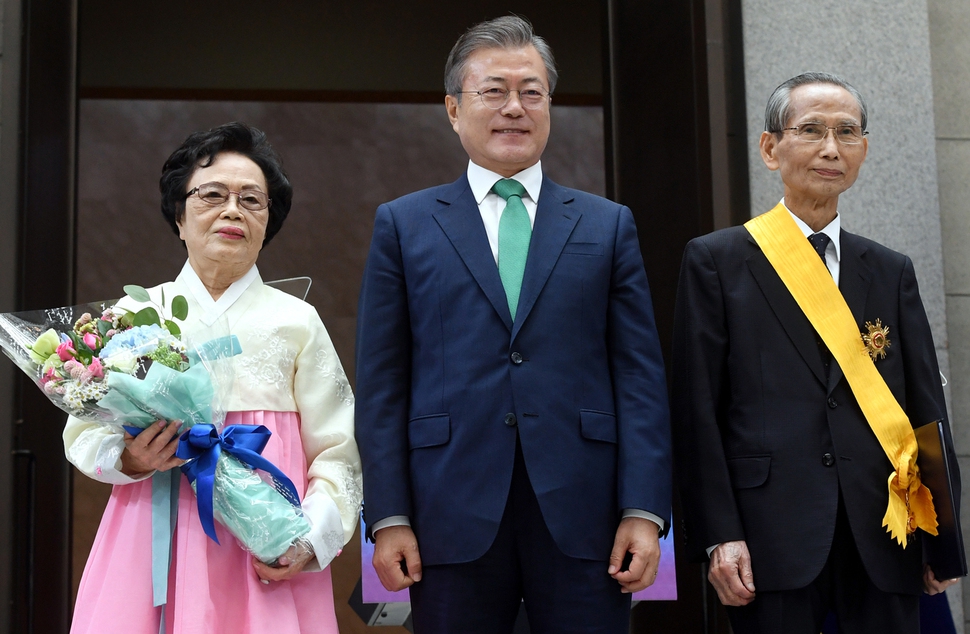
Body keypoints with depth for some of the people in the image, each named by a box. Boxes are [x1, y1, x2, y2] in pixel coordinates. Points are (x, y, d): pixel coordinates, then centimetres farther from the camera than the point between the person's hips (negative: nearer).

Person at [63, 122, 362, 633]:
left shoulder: (297, 322, 8)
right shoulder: (134, 314, 9)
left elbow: (338, 454, 4)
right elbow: (83, 430, 12)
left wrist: (312, 539, -11)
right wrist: (128, 458, -9)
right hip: (154, 545, 1)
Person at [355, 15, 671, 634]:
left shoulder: (609, 226, 10)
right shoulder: (402, 225, 8)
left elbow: (640, 374, 5)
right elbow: (382, 384, 4)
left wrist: (644, 512, -3)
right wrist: (389, 517, -3)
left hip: (581, 516, 1)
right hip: (453, 517, 0)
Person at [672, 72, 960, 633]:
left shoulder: (893, 271, 13)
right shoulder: (717, 260, 2)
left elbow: (926, 405, 11)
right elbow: (697, 410, -2)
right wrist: (719, 535, -9)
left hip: (884, 541, 3)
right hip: (772, 539, -3)